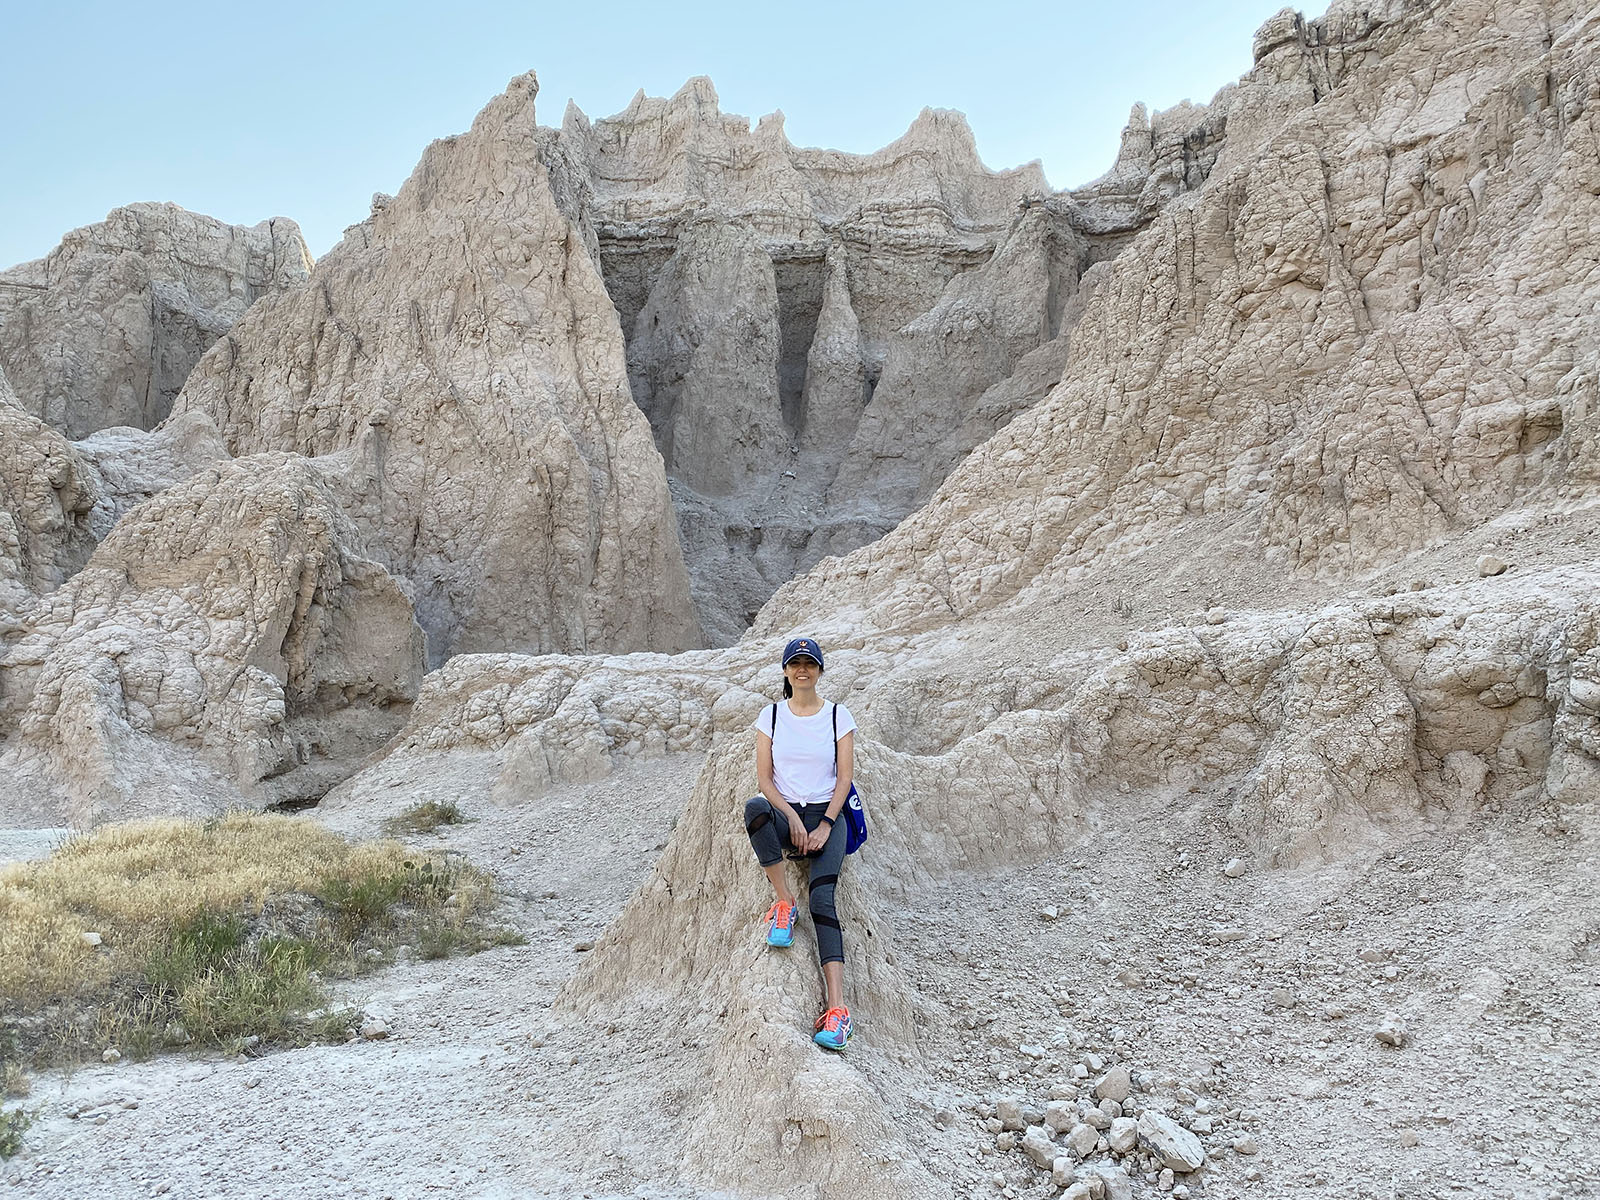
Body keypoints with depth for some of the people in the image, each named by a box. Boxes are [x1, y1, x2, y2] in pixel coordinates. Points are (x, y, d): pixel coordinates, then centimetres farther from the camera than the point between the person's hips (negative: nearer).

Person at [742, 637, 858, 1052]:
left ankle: (837, 1009, -34)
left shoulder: (838, 716, 6)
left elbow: (845, 776, 3)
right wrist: (792, 818, -11)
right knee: (754, 807, -38)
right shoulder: (771, 716, 8)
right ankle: (783, 903, -23)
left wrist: (825, 825, -10)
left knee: (822, 899, -25)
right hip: (784, 814, 1)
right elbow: (764, 777, 3)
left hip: (826, 817, -1)